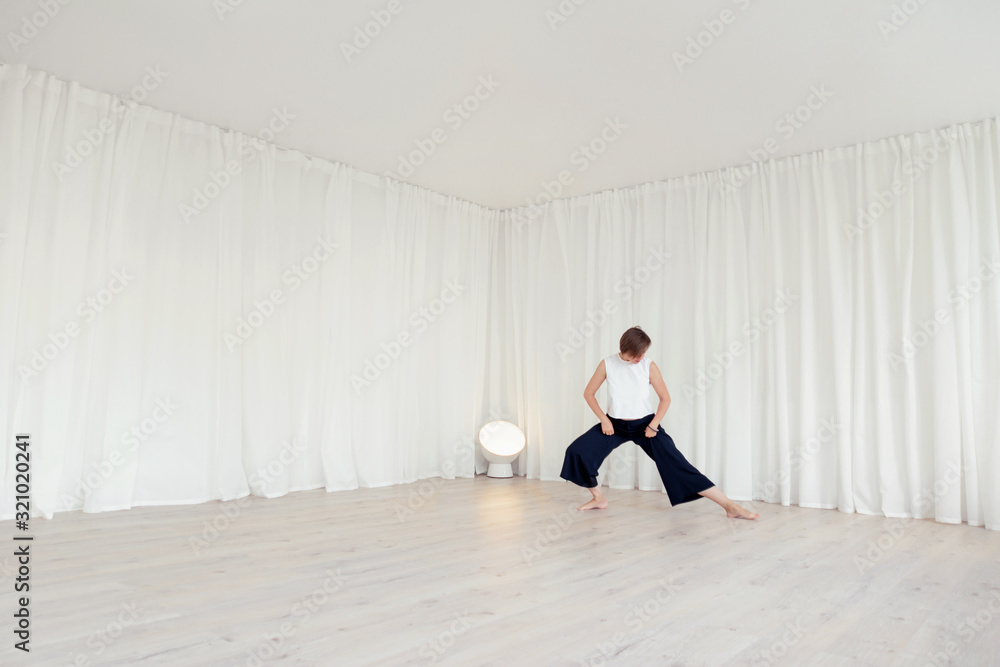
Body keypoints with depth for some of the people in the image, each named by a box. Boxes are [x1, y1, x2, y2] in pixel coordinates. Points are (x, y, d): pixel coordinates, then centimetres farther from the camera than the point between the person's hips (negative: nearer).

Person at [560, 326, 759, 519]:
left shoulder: (649, 366, -12)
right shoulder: (607, 364, -9)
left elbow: (665, 398, -1)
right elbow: (589, 393, 0)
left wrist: (653, 425, -11)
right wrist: (603, 419, -9)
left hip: (644, 424, -2)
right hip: (615, 424, 2)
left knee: (676, 464, -11)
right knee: (577, 451, -13)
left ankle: (729, 506, -8)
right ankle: (599, 499, 7)